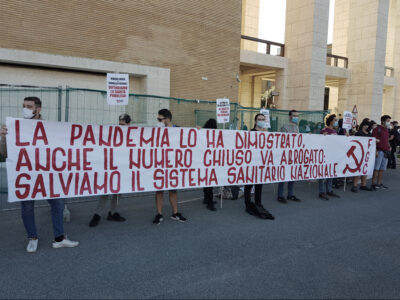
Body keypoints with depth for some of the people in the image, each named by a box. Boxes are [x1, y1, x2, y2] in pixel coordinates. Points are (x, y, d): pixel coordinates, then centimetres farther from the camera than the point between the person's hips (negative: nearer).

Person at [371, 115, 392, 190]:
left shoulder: (386, 130, 17)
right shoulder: (377, 129, -7)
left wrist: (389, 147, 13)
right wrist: (375, 151, -19)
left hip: (386, 152, 8)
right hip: (379, 151, -8)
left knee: (382, 169, 10)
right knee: (376, 168, -7)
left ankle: (379, 183, 16)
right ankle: (374, 183, -3)